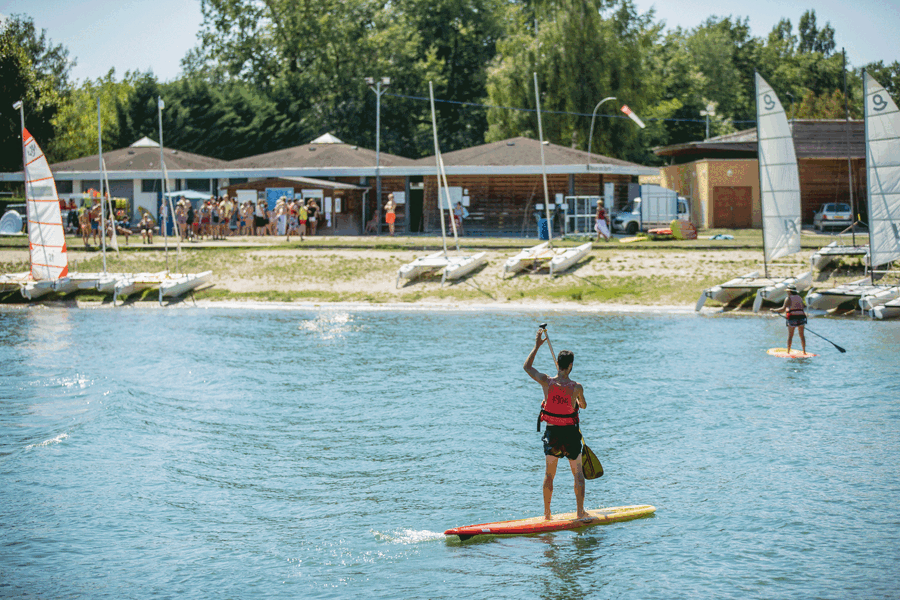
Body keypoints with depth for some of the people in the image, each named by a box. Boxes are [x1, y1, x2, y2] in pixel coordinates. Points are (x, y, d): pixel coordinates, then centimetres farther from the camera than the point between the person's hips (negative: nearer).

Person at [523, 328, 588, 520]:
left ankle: (547, 512, 14)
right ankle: (580, 511, 15)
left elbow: (527, 366, 3)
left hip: (552, 433, 2)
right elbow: (583, 405, 5)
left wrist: (537, 346, 10)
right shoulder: (577, 388, -16)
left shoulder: (546, 382, -14)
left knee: (549, 474, 13)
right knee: (578, 473, 12)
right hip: (571, 433, -2)